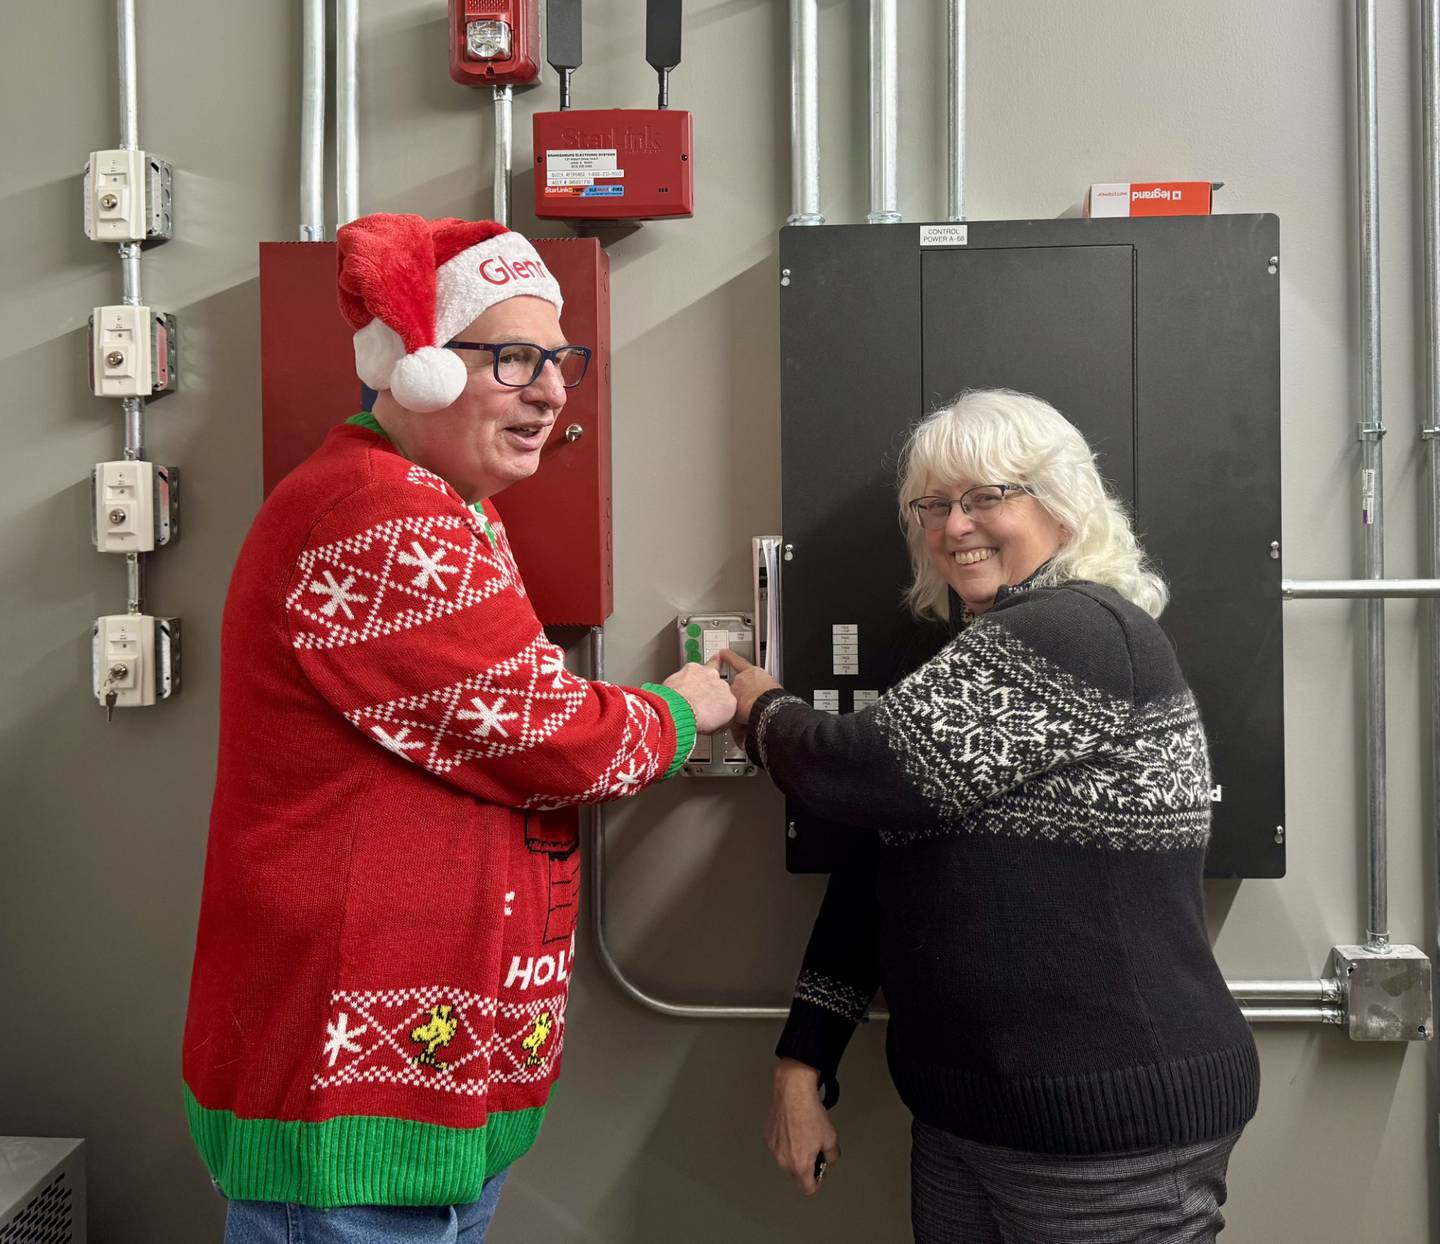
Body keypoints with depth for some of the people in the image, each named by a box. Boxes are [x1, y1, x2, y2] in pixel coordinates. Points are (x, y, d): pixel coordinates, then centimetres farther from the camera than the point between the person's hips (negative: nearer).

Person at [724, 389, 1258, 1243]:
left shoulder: (1081, 633, -17)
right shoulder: (978, 659, 13)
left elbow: (876, 773, -24)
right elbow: (878, 867, 11)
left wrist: (765, 712, -3)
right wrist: (802, 1065, 6)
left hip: (1112, 1127, -8)